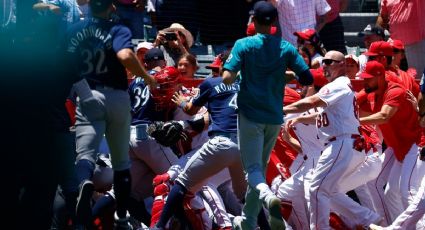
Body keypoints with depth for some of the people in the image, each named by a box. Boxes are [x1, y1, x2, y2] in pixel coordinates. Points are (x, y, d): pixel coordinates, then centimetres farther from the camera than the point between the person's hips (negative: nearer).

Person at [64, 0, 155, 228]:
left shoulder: (73, 30, 7)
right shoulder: (118, 30, -2)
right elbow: (125, 56, -23)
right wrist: (147, 77, -8)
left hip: (87, 97, 0)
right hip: (116, 97, 0)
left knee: (85, 152, -12)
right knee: (121, 160, 15)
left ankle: (85, 183, -48)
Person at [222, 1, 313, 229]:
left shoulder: (244, 45, -8)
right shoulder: (286, 48, 0)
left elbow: (227, 78, -17)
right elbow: (307, 78, -3)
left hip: (250, 115, -4)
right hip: (275, 117, 4)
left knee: (253, 168, -3)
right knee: (260, 166, 18)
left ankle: (268, 196, -35)